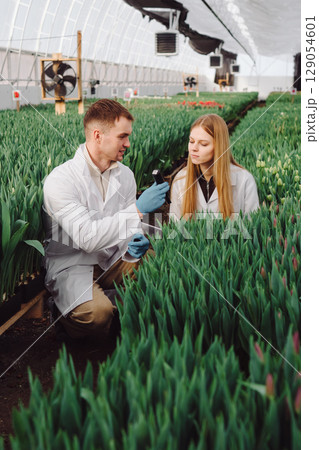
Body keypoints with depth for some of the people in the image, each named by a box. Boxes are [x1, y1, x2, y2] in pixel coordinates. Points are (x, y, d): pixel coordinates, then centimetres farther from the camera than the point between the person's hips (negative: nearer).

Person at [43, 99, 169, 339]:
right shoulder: (60, 180, -19)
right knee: (97, 312, -34)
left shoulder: (125, 174, 2)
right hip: (73, 265, -6)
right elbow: (87, 238, -29)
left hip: (113, 260, 6)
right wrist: (138, 209, -32)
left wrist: (135, 243, -16)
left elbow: (126, 227, 9)